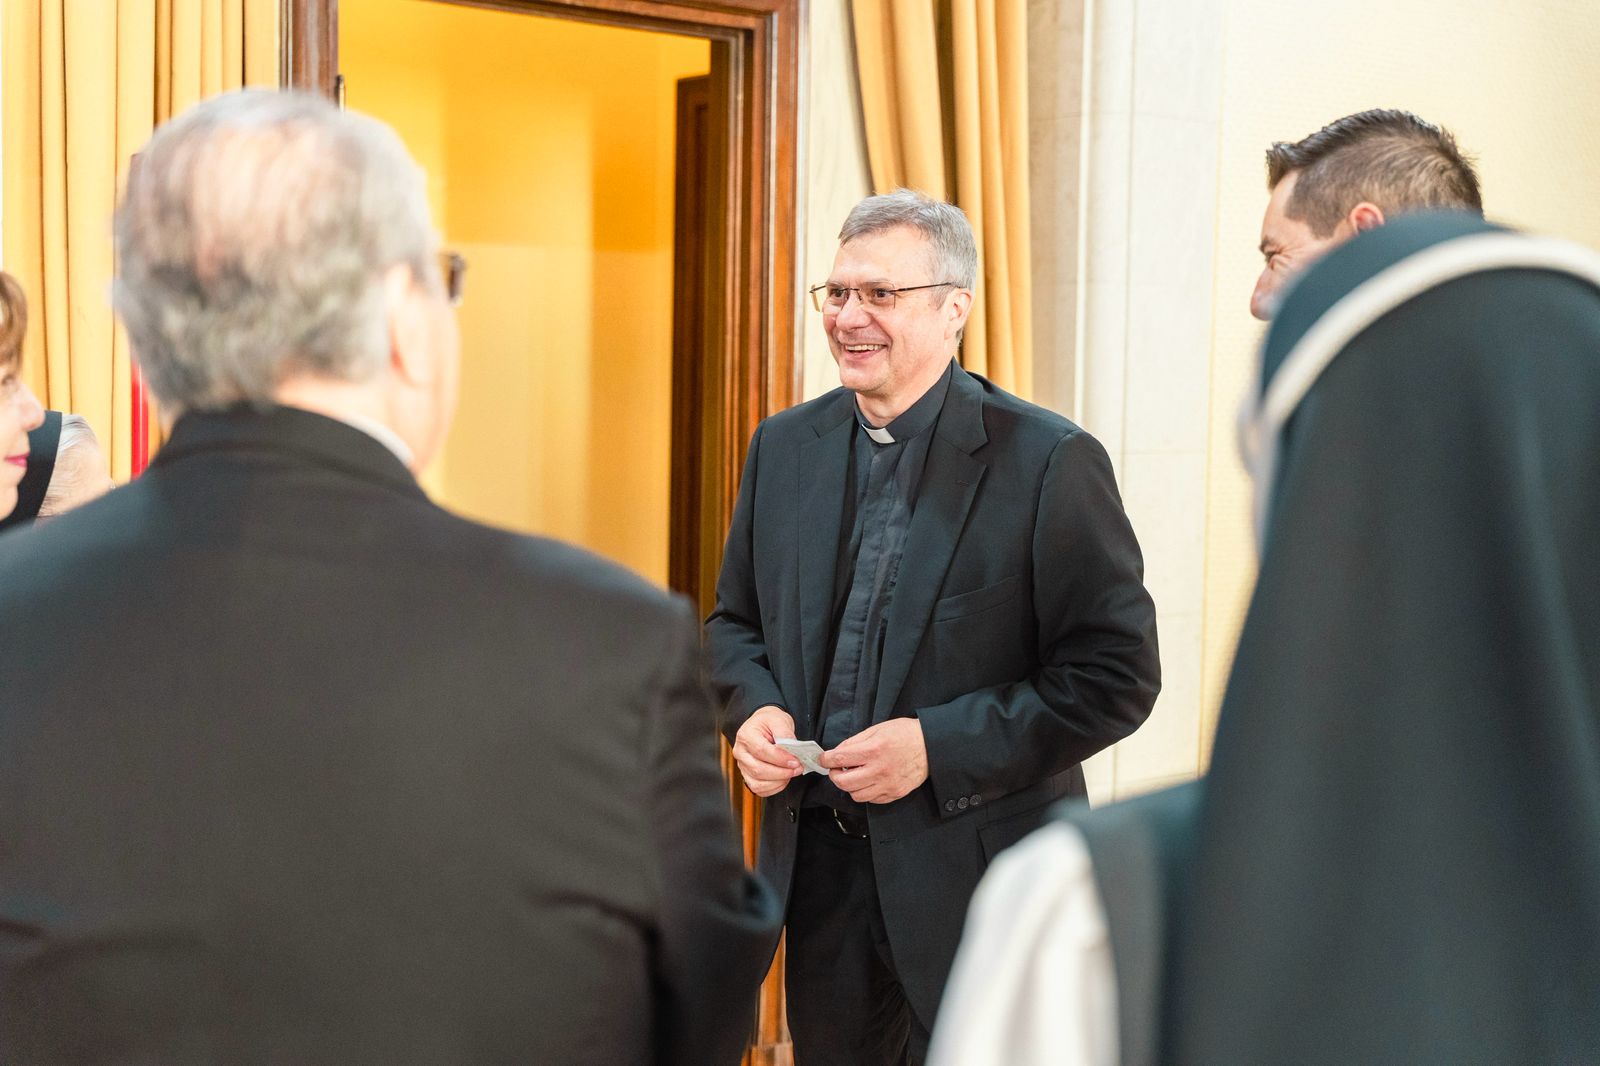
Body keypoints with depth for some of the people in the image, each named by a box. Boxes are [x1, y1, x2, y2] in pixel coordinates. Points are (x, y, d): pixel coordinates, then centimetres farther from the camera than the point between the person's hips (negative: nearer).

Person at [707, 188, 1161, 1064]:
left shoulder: (1050, 463, -11)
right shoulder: (783, 447, 6)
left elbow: (1118, 673, -12)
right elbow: (735, 621, 17)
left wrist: (940, 745, -20)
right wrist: (753, 710, -6)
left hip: (977, 879, -5)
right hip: (815, 860, 5)